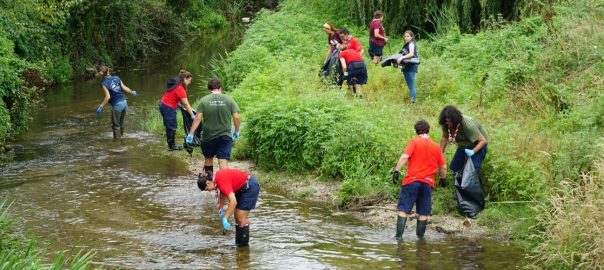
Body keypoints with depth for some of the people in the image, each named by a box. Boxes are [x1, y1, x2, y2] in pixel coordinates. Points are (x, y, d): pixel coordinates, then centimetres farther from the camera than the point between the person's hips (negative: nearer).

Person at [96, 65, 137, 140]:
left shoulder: (104, 84, -7)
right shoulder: (116, 78, 5)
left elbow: (108, 97, -15)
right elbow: (124, 88, 4)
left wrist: (101, 106, -10)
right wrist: (132, 92, 21)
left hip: (117, 105, -6)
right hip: (124, 102, 6)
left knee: (115, 125, 7)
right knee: (121, 123, 21)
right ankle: (121, 136, 32)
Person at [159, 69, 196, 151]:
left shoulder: (176, 83, 5)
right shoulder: (180, 88, -23)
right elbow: (186, 104, -22)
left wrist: (178, 103, 8)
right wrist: (192, 115, -18)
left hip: (163, 105, 9)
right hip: (169, 108, -9)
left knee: (169, 127, 16)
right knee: (172, 127, 2)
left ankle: (171, 144, 24)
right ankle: (172, 146, 10)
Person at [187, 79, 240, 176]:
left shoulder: (204, 100, -5)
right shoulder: (229, 99, -2)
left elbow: (198, 118, -10)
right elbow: (236, 117, -4)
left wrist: (191, 133, -5)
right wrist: (237, 131, 11)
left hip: (208, 136, 0)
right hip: (225, 135, 0)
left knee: (208, 158, 20)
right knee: (223, 161, -3)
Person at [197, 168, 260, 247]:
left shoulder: (222, 182, -29)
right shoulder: (216, 178, -2)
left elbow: (233, 202, -35)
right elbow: (222, 193, 18)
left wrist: (225, 219, -32)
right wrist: (221, 209, 14)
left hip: (250, 187, -10)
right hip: (242, 188, 10)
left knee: (241, 218, -7)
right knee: (237, 216, 12)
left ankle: (244, 245, 1)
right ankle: (238, 243, 18)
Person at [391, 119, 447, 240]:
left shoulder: (414, 142, -1)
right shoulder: (436, 146, 11)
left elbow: (404, 157, -15)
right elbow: (443, 167, 15)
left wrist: (397, 171, -13)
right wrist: (443, 179, 31)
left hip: (412, 180, -3)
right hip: (428, 183, 3)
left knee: (403, 209, 0)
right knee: (424, 213, 10)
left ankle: (399, 236, -7)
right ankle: (420, 237, 14)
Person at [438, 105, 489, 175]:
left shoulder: (467, 125, -37)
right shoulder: (446, 124, -21)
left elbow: (483, 140, -31)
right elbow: (445, 137, -2)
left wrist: (473, 152, -44)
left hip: (478, 144, -6)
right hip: (464, 145, 7)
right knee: (454, 167, 7)